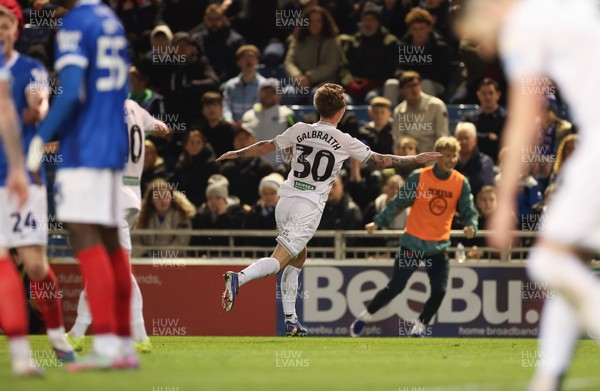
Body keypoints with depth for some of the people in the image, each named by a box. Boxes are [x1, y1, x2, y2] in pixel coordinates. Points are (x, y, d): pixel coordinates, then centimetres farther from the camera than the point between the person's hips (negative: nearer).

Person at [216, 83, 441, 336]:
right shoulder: (344, 142, -3)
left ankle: (290, 320, 19)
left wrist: (236, 154, 33)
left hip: (285, 201, 5)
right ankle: (239, 278, -37)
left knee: (298, 258, 22)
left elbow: (266, 146, 17)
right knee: (277, 261, -10)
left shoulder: (300, 130, 7)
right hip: (308, 208, -5)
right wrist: (417, 159, 15)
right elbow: (379, 161, 5)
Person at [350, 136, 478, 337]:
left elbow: (469, 210, -1)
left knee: (439, 291, -8)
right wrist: (377, 222, -6)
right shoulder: (419, 177, -8)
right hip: (413, 243, -2)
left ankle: (419, 326, 13)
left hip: (439, 246, 2)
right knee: (395, 287, -3)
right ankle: (365, 317, 18)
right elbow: (398, 202, -2)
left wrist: (471, 226, -23)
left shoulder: (461, 183, -2)